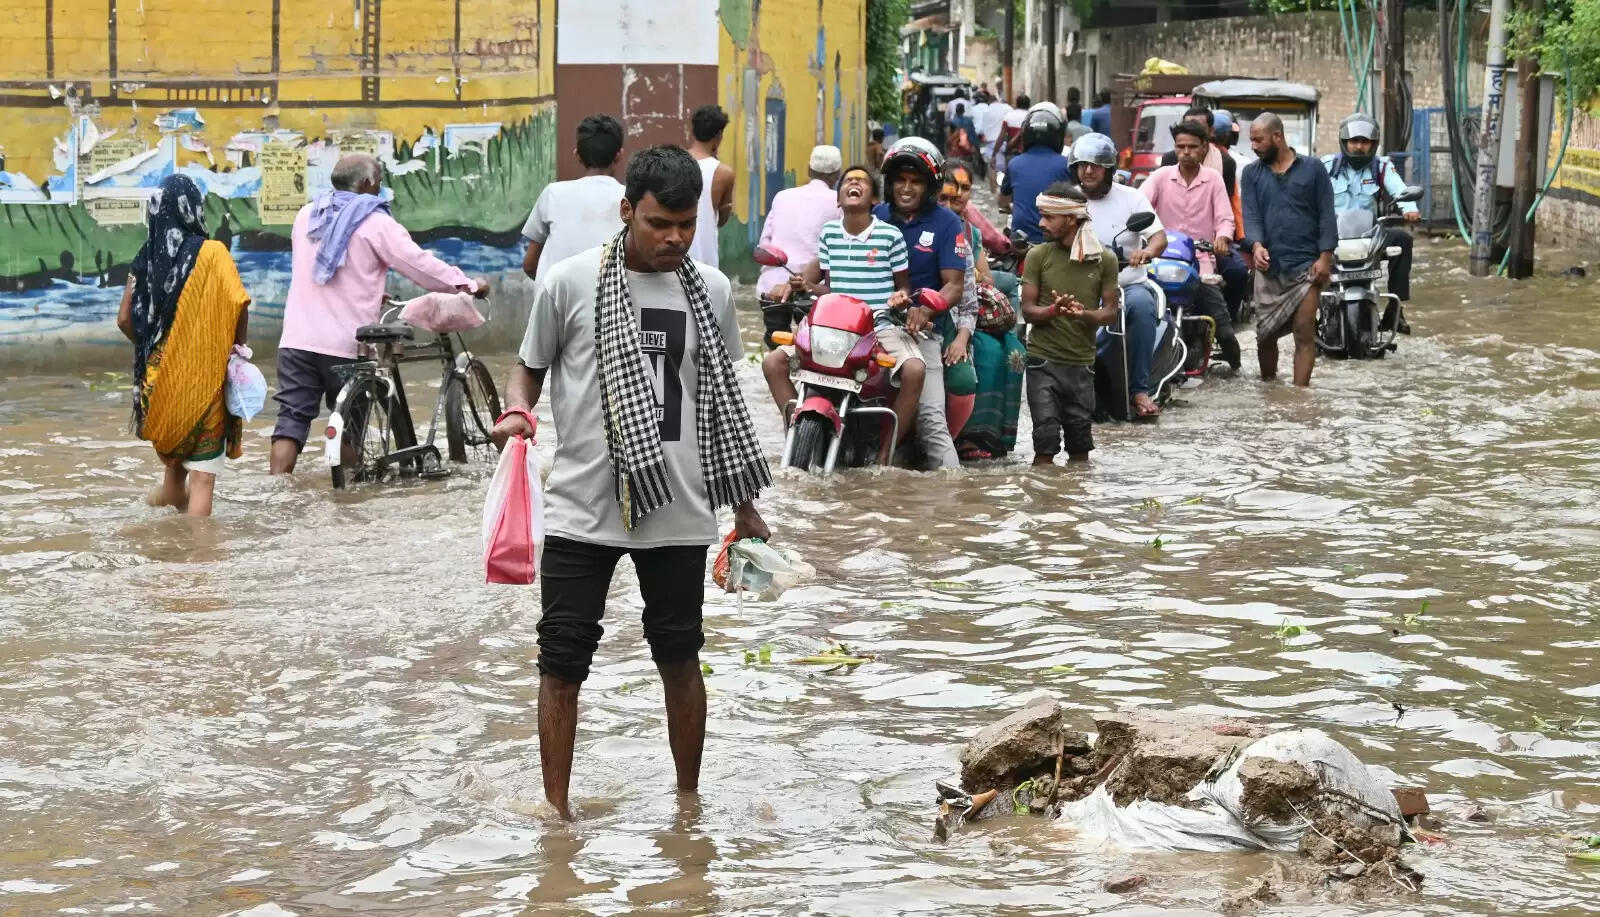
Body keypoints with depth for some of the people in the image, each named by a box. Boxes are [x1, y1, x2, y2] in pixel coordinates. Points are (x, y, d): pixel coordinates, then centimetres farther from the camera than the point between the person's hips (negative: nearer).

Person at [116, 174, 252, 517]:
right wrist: (236, 347, -1)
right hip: (204, 375, -5)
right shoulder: (211, 253, -10)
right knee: (202, 474, -3)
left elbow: (125, 319, 1)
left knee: (172, 442, 31)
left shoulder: (147, 256, 2)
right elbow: (240, 305, -19)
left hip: (158, 374, 5)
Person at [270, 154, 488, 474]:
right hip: (345, 342, -4)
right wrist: (469, 285, 4)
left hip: (297, 339, 4)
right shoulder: (374, 223, -5)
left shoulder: (307, 215, 14)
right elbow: (421, 265, -7)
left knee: (292, 417, -1)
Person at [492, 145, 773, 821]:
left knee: (680, 658, 12)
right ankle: (556, 809, 9)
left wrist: (744, 506, 17)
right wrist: (517, 410, -15)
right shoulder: (571, 283, -4)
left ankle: (689, 801, 27)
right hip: (582, 511, -2)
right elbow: (530, 366, 9)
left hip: (680, 514, 2)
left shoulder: (711, 292, 5)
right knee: (562, 663, 0)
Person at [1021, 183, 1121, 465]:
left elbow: (1110, 312, 2)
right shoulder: (1038, 256, 0)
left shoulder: (1104, 259, 2)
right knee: (1046, 441, -10)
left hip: (1082, 361, 2)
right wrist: (1054, 310, -24)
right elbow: (1028, 309, -2)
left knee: (1080, 446, 8)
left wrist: (1083, 314, -20)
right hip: (1043, 359, -2)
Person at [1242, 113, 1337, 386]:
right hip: (1269, 266, 3)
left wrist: (1325, 256, -8)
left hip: (1306, 265, -3)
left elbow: (1326, 214, 1)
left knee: (1304, 333, -7)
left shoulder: (1312, 169, 5)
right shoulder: (1251, 174, 11)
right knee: (1265, 334, 8)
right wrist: (1257, 245, -20)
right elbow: (1250, 214, 0)